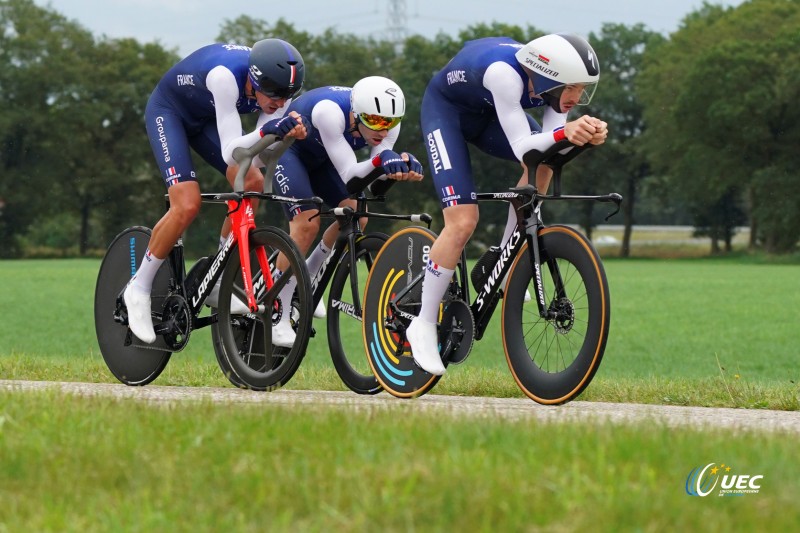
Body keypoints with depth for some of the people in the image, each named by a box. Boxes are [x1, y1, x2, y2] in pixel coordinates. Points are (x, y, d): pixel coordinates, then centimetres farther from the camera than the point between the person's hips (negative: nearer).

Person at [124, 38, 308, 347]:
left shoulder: (278, 87, -21)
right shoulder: (226, 76, -40)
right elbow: (230, 151, -40)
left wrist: (289, 134, -38)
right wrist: (265, 132, -57)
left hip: (204, 119, 7)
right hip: (169, 110, -7)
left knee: (253, 183, -13)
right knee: (187, 205, -23)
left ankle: (216, 284, 1)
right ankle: (139, 290, -5)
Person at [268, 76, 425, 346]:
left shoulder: (388, 122, -23)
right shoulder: (330, 111, -40)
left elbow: (372, 174, -25)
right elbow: (348, 174, -41)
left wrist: (402, 163, -45)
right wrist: (381, 159, -58)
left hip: (320, 157, 6)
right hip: (287, 148, -6)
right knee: (307, 222, -22)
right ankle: (277, 321, -15)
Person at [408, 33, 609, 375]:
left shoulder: (554, 82, -20)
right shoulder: (505, 74, -40)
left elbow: (551, 148, -23)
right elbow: (522, 147, -42)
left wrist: (586, 134, -43)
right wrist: (564, 132, -59)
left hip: (485, 112, 7)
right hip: (445, 108, -7)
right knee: (463, 222, -18)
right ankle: (424, 325, -5)